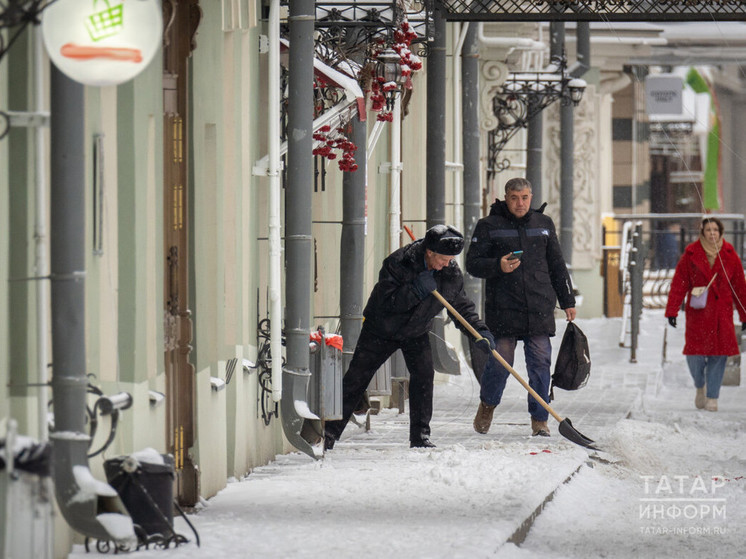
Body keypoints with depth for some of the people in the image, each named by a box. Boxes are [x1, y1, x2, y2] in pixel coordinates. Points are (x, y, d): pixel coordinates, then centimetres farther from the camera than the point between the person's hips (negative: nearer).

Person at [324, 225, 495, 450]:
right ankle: (329, 432, 6)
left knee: (423, 373, -15)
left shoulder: (451, 273, -14)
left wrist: (479, 330, -14)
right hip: (381, 329, -3)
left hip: (416, 332, 3)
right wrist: (417, 289, -40)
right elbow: (385, 302, -32)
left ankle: (420, 435, -6)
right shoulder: (398, 263, -29)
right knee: (357, 377, -1)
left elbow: (461, 305, -1)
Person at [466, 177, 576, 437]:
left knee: (540, 364, -1)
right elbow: (473, 264, 1)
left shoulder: (544, 224, 13)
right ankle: (487, 406, 24)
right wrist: (498, 266, -18)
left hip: (539, 310, 2)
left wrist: (568, 301, 18)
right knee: (500, 363, -2)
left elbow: (557, 265, 19)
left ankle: (539, 420, 8)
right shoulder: (488, 226, 3)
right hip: (502, 310, -2)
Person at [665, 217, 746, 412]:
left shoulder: (730, 256, 4)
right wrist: (672, 311, -7)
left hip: (722, 312, 1)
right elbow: (678, 284, 0)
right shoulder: (691, 255, 0)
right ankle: (700, 386, 22)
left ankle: (712, 397, 7)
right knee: (695, 353, -6)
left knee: (719, 355, -3)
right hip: (698, 312, -1)